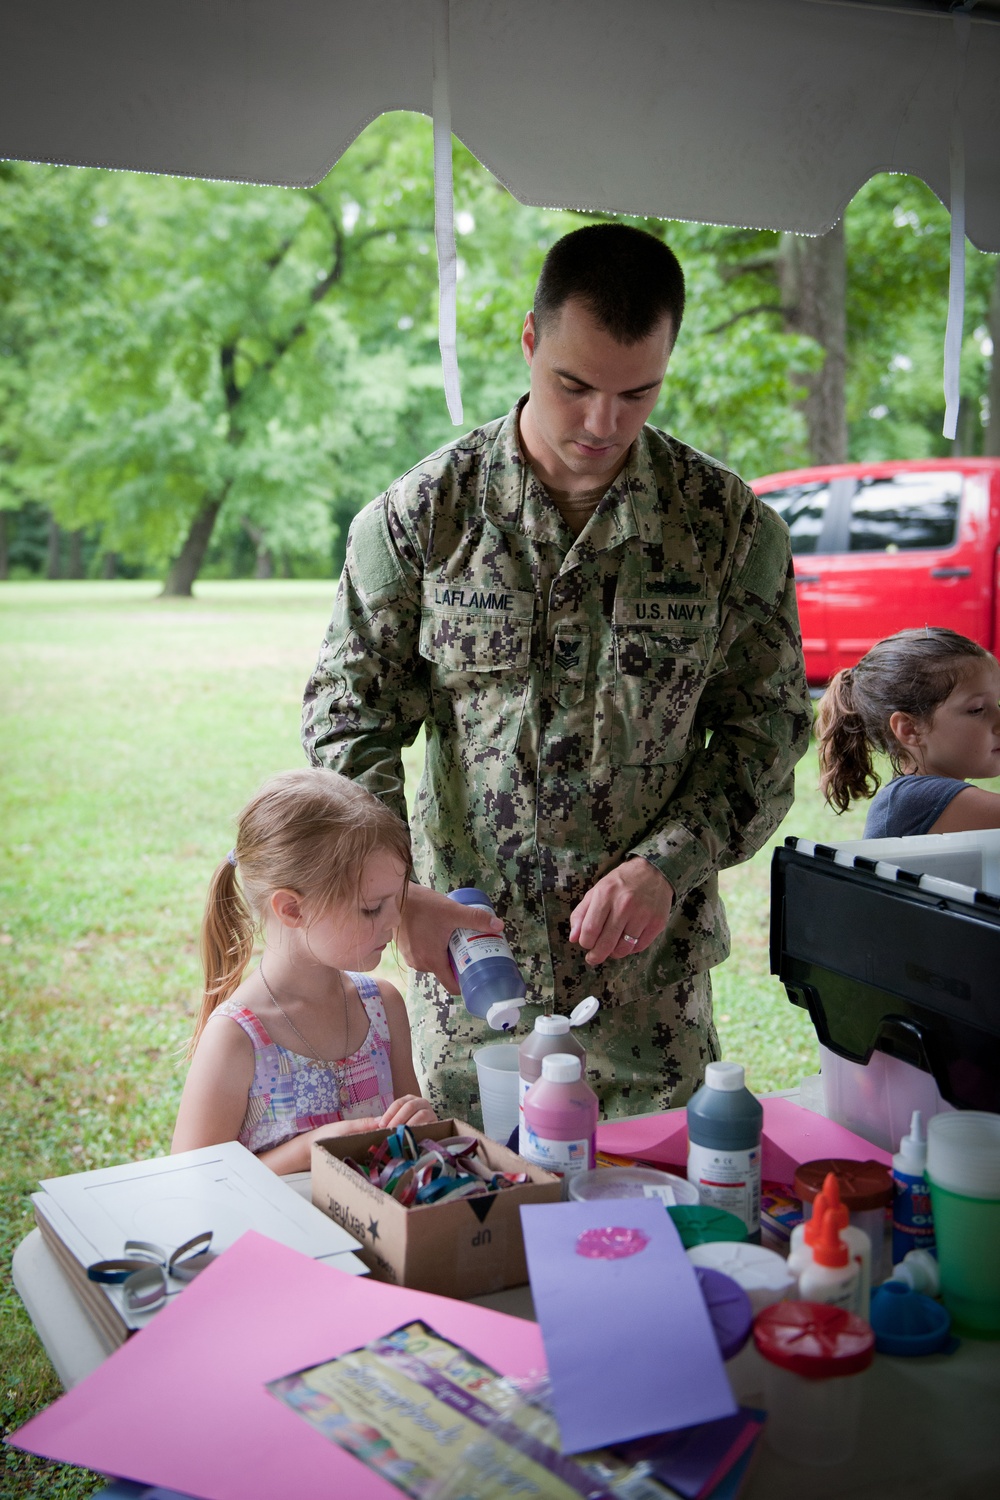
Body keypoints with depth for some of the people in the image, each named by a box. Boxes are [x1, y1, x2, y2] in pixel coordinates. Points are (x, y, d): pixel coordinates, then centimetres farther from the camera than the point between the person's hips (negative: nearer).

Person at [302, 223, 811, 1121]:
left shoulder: (731, 524, -3)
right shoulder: (421, 515, -4)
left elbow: (768, 728, 2)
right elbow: (348, 718, -1)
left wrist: (667, 864, -13)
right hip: (464, 953, 0)